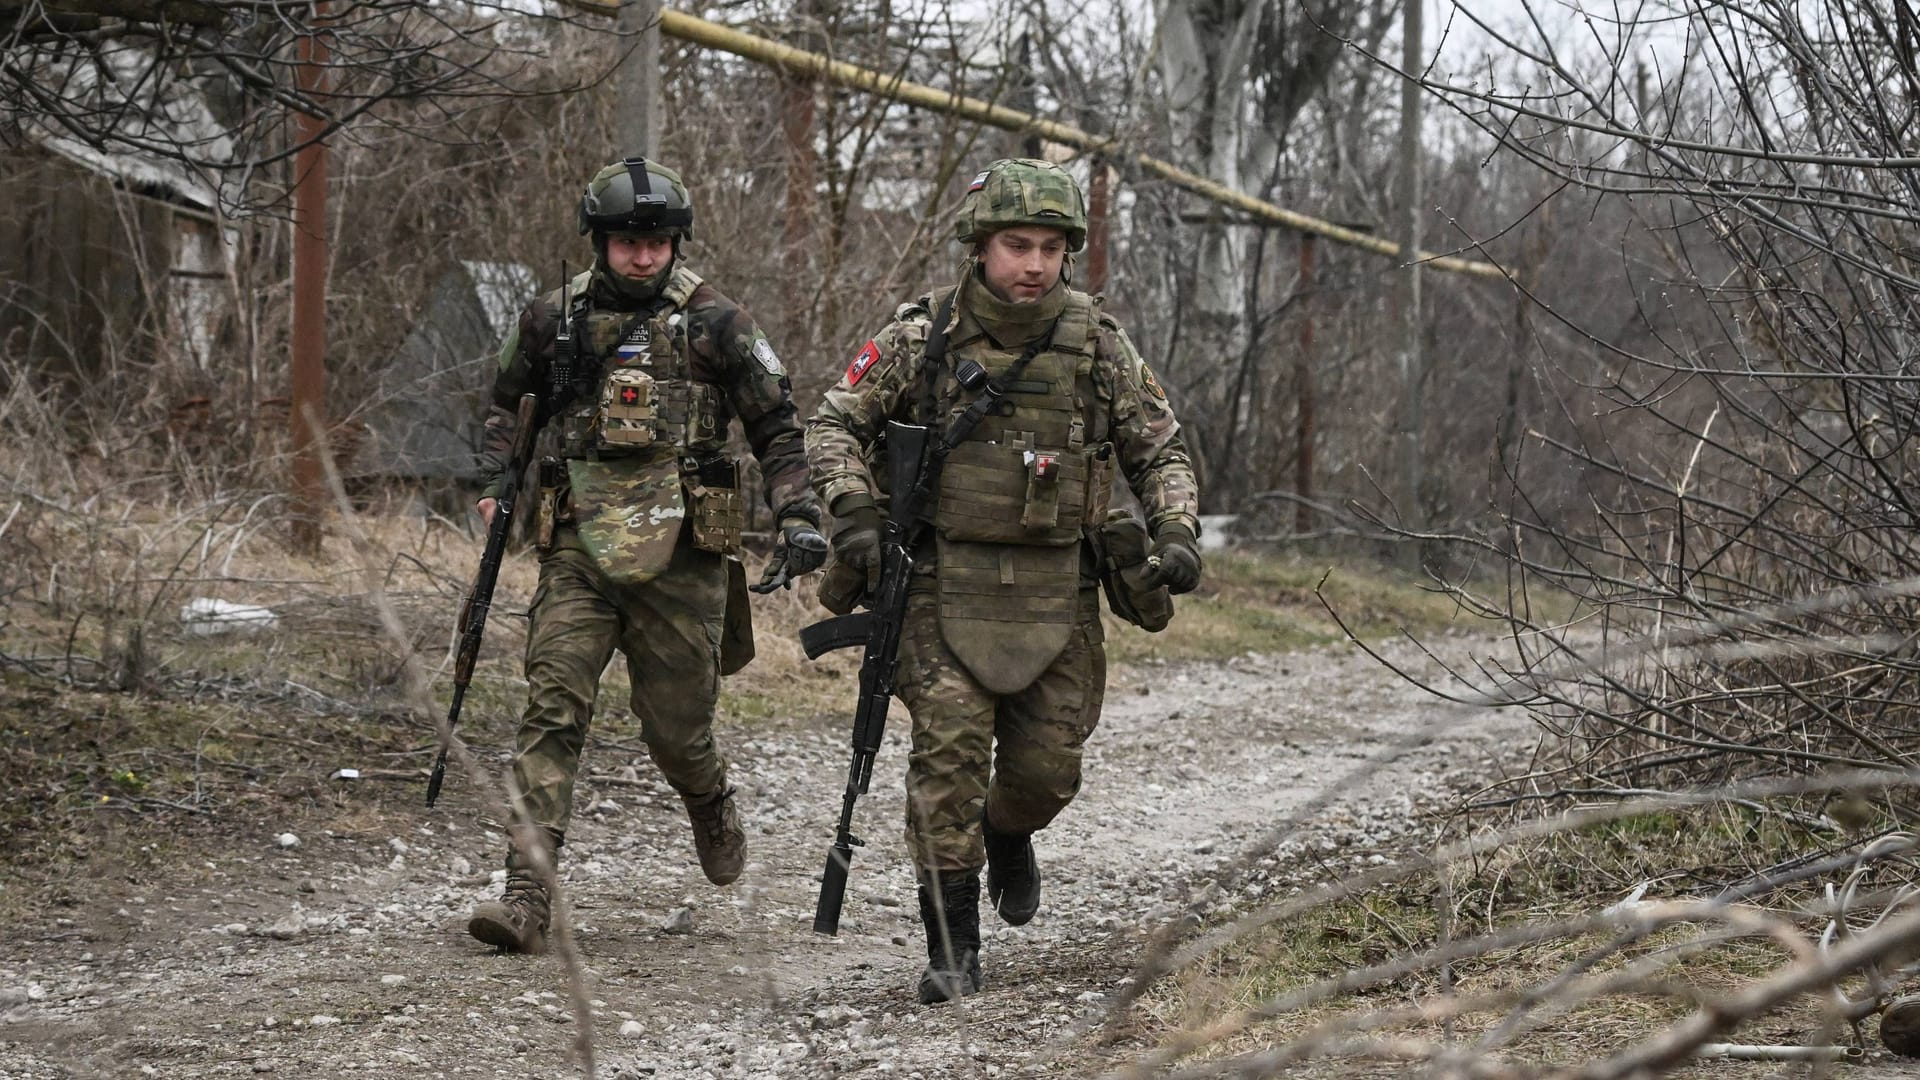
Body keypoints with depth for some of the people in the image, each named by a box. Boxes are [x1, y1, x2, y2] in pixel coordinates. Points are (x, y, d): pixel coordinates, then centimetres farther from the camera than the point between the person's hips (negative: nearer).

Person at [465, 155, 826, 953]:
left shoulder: (714, 325, -1)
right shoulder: (553, 320, 6)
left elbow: (776, 425, 5)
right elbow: (506, 400, 24)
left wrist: (798, 515, -6)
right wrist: (497, 483, 10)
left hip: (680, 557, -1)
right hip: (580, 551, 2)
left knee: (675, 727, 6)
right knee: (552, 713, -11)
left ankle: (712, 807, 42)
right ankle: (525, 898, -14)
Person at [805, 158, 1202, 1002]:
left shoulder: (1098, 344, 0)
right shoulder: (922, 336, -4)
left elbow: (1160, 451, 9)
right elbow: (834, 425, 2)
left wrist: (1176, 533, -8)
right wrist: (854, 514, -13)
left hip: (1056, 591, 2)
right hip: (945, 585, -2)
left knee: (1048, 765, 5)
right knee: (948, 756, -11)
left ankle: (1008, 837, 41)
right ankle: (952, 948, -2)